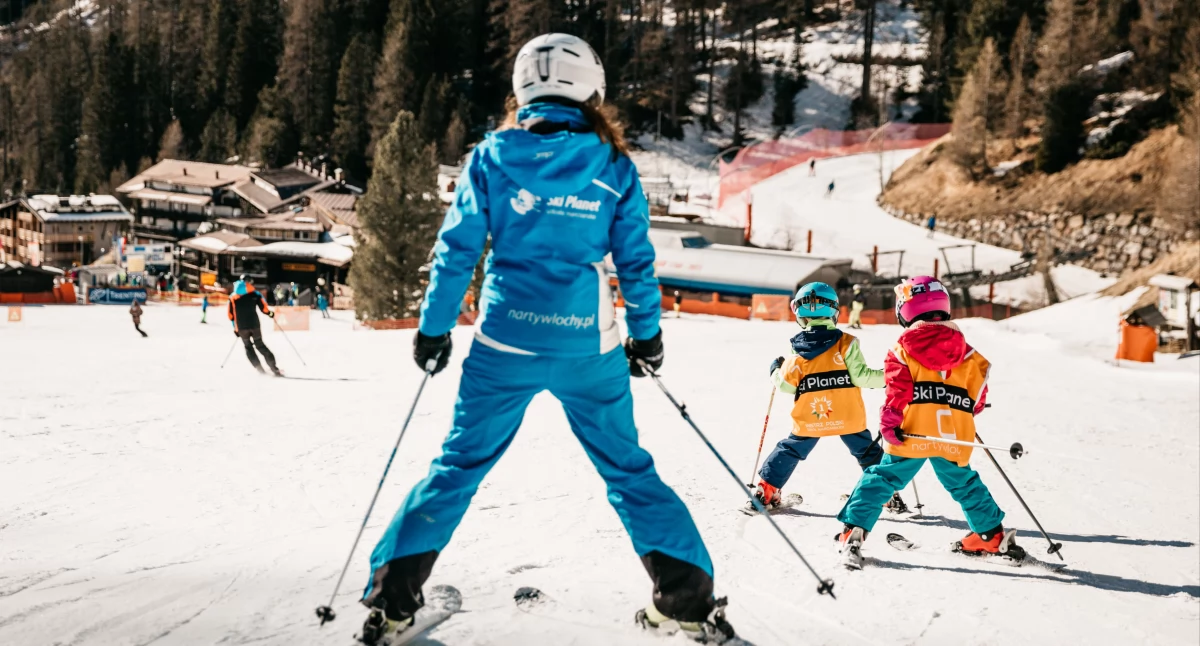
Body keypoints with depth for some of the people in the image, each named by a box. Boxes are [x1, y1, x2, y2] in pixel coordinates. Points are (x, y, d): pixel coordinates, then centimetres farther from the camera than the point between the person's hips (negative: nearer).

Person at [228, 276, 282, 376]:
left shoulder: (232, 298, 5)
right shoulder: (255, 294, -1)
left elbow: (231, 315, 6)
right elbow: (264, 308, -7)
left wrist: (235, 328, 16)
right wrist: (270, 313, 15)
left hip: (241, 327, 0)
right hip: (254, 325, 0)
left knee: (248, 347, 16)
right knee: (260, 345, 10)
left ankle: (261, 370, 5)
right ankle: (274, 369, 0)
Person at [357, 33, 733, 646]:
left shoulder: (492, 155, 0)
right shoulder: (614, 166, 2)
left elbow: (457, 249, 1)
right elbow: (636, 261, 5)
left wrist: (434, 329, 9)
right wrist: (646, 335, 17)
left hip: (506, 341, 0)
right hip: (589, 347, 1)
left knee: (458, 465, 12)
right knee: (630, 470, 14)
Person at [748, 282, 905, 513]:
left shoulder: (798, 349, -3)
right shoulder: (846, 343, -7)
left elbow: (787, 384, 0)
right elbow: (860, 376, -11)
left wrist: (775, 370, 20)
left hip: (809, 418, 1)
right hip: (847, 416, -1)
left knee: (790, 450, 16)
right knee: (869, 453, 16)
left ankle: (766, 491, 13)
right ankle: (889, 494, 18)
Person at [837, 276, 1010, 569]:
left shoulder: (902, 349, -1)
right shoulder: (968, 353, 11)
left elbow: (897, 391, -11)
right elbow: (978, 396, 13)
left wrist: (888, 423, -10)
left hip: (912, 435, -3)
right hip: (954, 439, 3)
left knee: (880, 480, 2)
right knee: (965, 485, 22)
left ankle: (854, 531, -9)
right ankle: (993, 535, 30)